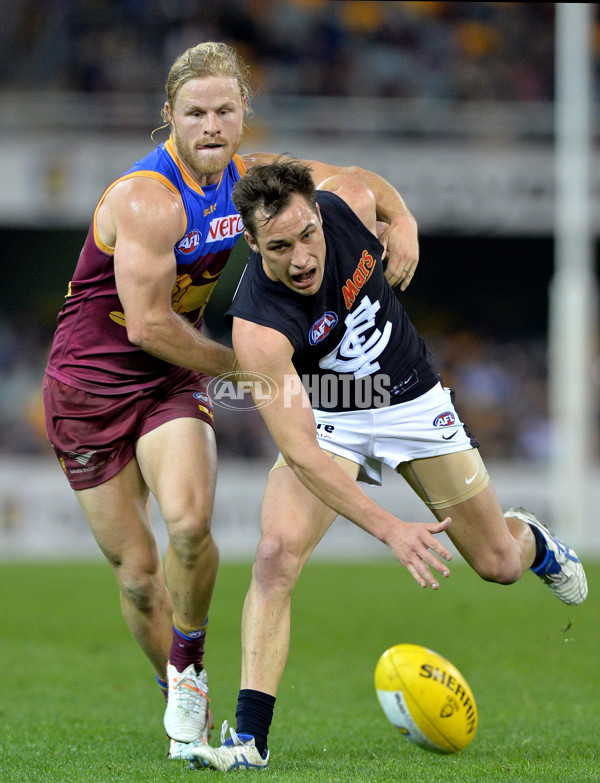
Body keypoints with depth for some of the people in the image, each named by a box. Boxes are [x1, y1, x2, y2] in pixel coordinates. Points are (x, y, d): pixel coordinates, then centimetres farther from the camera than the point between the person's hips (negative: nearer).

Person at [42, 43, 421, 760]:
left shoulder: (247, 177, 0)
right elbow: (147, 325, -24)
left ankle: (188, 662, 1)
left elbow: (353, 180, 13)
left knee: (189, 522, -24)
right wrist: (240, 362, -12)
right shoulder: (149, 199, -23)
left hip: (173, 379, 4)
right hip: (89, 384, -4)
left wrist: (399, 219, -8)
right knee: (136, 571, -1)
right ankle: (182, 703, 21)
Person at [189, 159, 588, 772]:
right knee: (277, 553, -27)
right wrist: (389, 529, -45)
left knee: (499, 564, 10)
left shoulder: (348, 203, -26)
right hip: (324, 419, -3)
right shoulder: (257, 328, -36)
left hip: (412, 399, 3)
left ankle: (530, 538, 49)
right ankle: (250, 735, -23)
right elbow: (299, 452, -38)